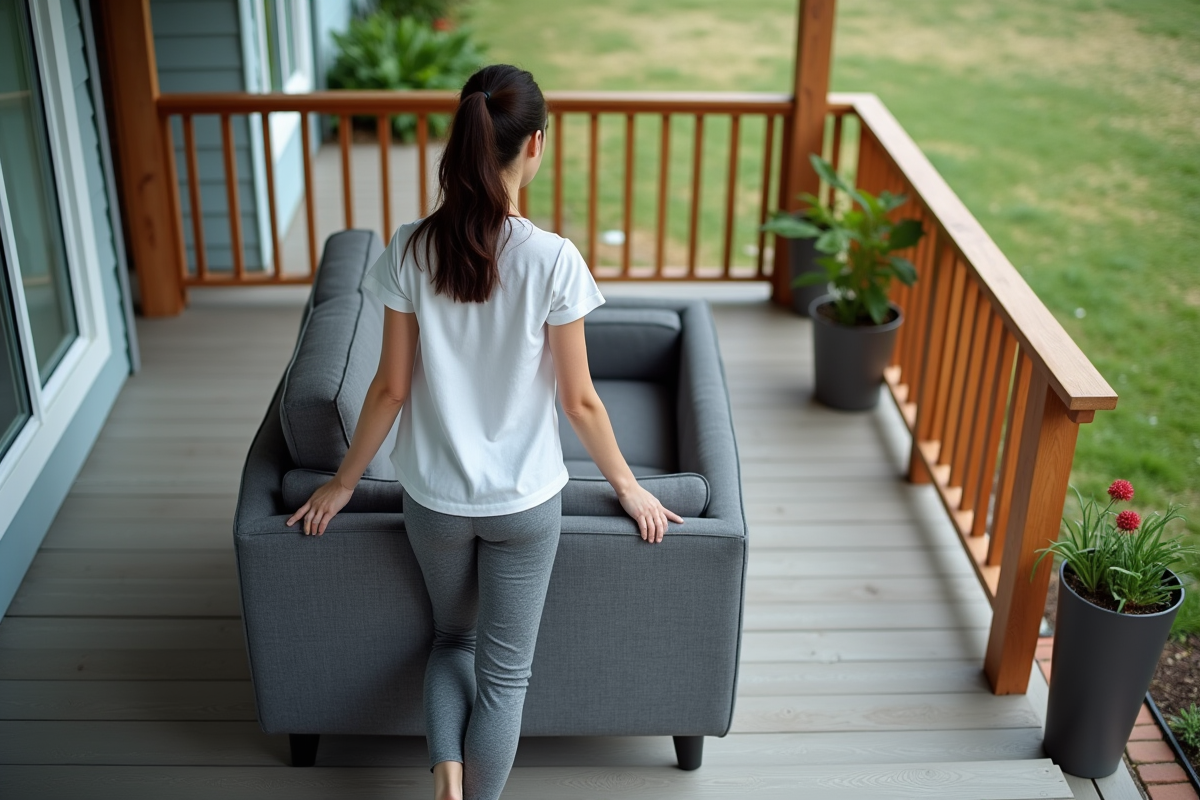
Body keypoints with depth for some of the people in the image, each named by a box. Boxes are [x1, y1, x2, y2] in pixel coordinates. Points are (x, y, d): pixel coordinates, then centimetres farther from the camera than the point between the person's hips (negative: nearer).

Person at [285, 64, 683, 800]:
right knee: (505, 670, 15)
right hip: (524, 500, -2)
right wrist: (629, 488, 4)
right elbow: (579, 400, -12)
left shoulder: (411, 250, -12)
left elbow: (392, 388, -6)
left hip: (434, 497, 3)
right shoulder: (553, 259, -19)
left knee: (452, 639, 25)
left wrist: (343, 483, 9)